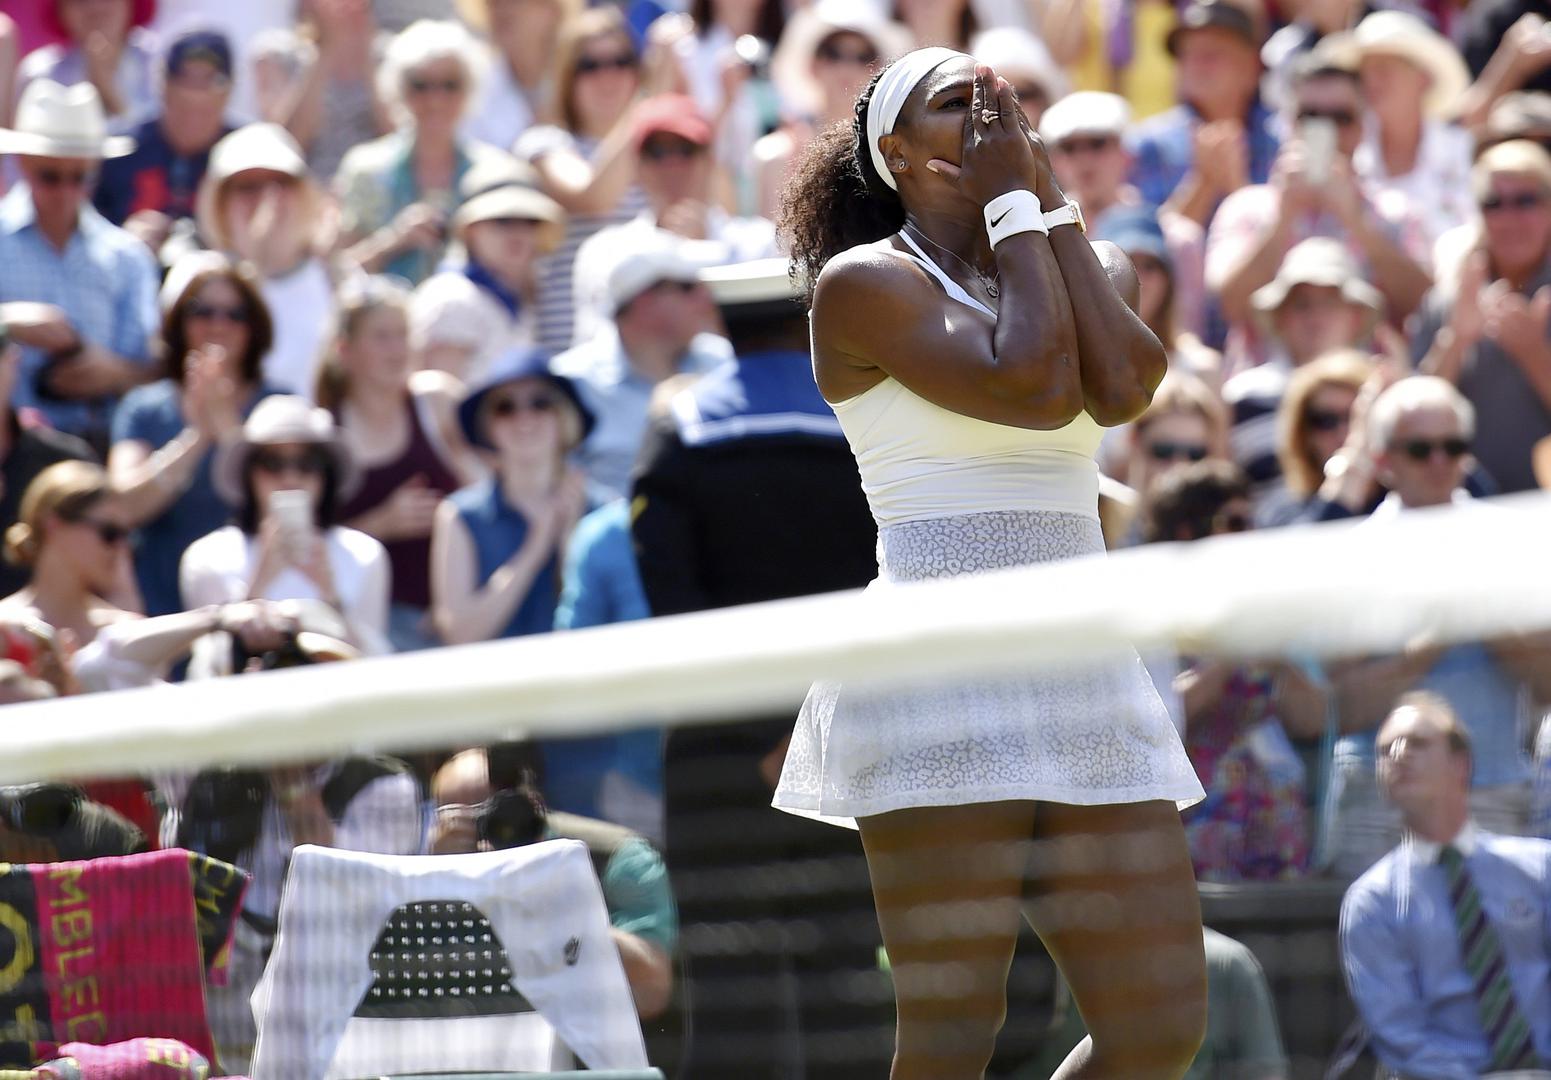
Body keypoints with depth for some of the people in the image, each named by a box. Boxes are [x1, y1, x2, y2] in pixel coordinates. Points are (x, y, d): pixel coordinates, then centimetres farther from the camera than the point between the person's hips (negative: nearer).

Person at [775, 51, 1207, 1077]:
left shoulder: (1098, 267, 18)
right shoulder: (864, 282, -1)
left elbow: (1122, 385, -5)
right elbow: (1035, 389, -16)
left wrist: (1055, 201, 2)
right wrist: (1013, 204, -4)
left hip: (1085, 673, 6)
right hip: (943, 674, -6)